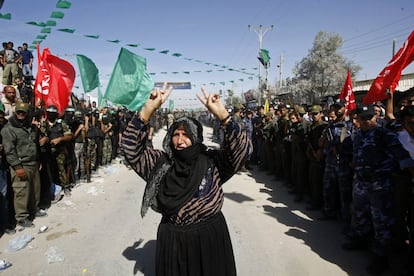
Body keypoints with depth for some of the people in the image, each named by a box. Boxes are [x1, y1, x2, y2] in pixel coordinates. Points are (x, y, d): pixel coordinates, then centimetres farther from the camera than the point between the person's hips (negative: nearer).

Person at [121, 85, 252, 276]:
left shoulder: (213, 162, -8)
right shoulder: (160, 162, -2)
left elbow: (243, 149, -21)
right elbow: (131, 148, -12)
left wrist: (222, 114, -32)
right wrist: (149, 108, -23)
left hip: (210, 239, -1)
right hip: (172, 241, 2)